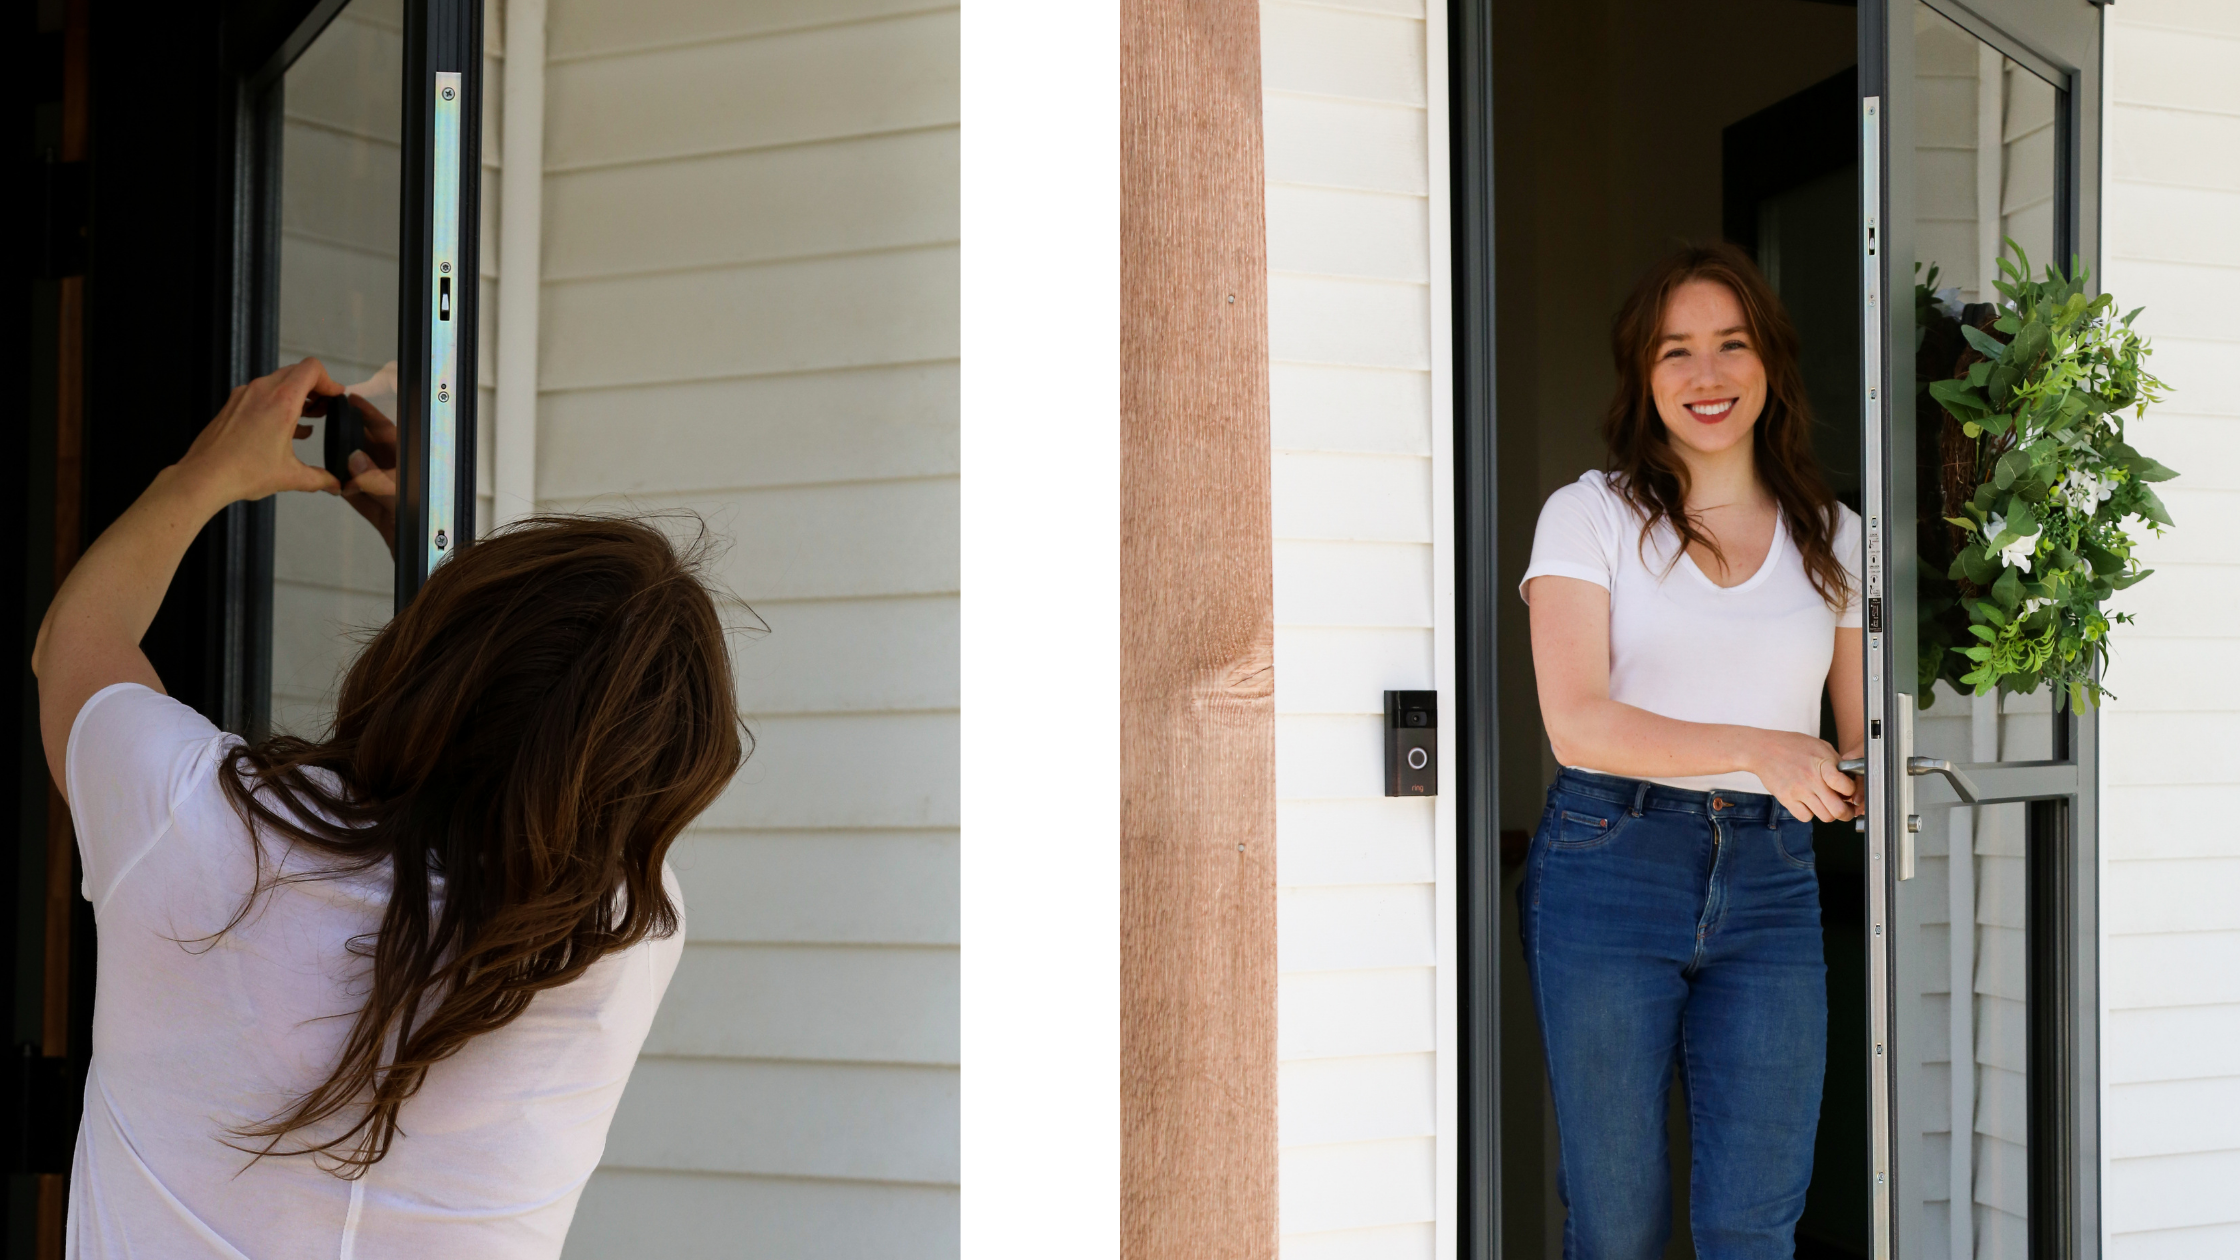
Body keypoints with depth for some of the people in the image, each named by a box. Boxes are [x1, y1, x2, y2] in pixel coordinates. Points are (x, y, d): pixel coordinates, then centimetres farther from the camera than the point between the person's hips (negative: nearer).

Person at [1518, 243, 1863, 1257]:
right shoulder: (1589, 515, 2)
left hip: (1771, 880, 3)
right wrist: (1754, 748, -21)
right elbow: (1578, 722, -10)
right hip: (1609, 867, -2)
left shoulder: (1834, 537, 12)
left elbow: (1864, 736, 14)